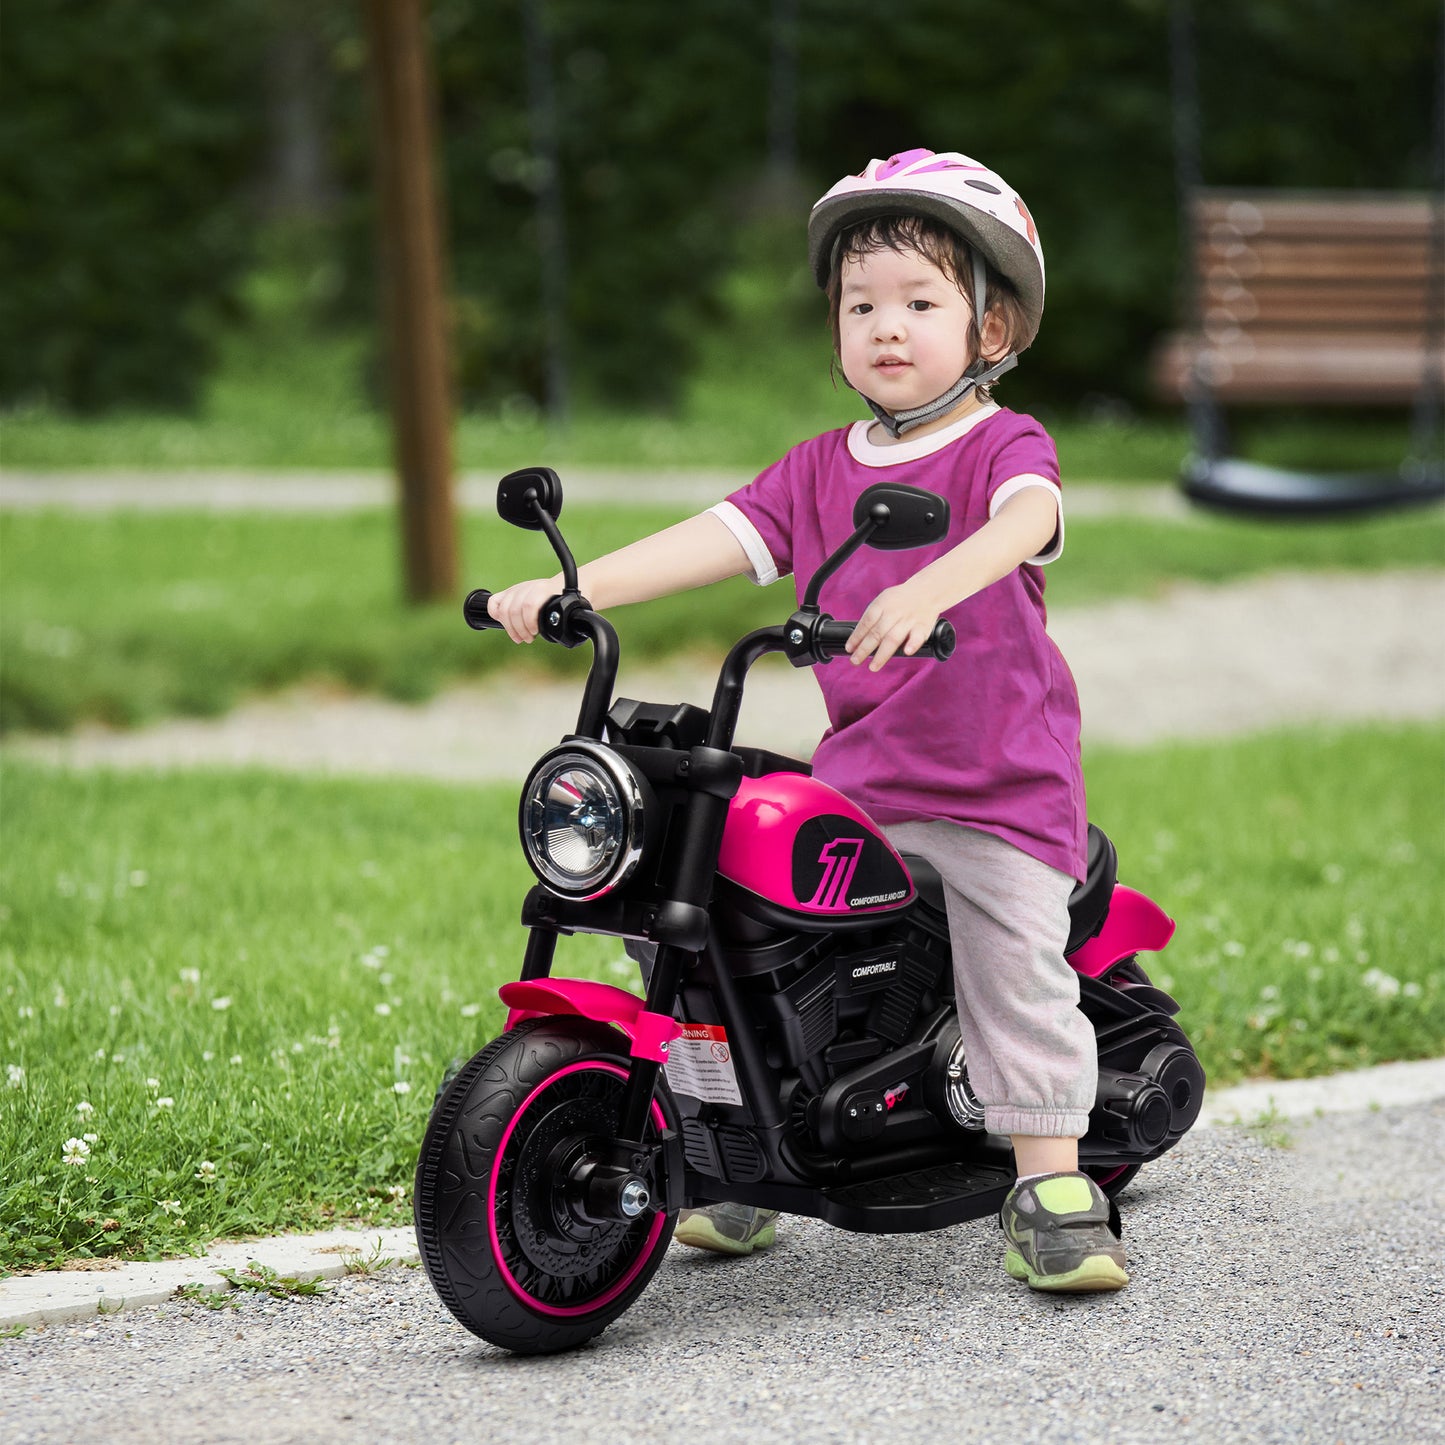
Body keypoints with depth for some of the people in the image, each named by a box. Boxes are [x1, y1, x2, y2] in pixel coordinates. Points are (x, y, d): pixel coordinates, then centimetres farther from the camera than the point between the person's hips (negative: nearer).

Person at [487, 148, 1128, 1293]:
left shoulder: (1005, 445, -6)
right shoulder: (822, 469, 10)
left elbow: (1023, 523, -28)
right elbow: (720, 539, 3)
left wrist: (930, 589, -49)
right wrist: (573, 589, -11)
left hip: (1005, 779, -4)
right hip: (860, 771, 4)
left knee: (1019, 973, -10)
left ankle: (1050, 1184, 2)